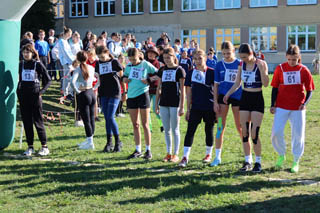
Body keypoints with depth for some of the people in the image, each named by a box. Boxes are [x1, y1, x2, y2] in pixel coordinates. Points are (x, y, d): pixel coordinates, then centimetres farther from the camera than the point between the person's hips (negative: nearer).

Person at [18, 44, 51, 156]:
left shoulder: (38, 64, -4)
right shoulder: (21, 64, 9)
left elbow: (48, 80, -2)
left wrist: (41, 91, -13)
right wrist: (18, 90, 10)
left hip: (35, 95, -5)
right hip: (23, 96, 5)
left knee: (38, 121, -3)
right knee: (26, 122, 5)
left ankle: (44, 147, 3)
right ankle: (30, 147, 12)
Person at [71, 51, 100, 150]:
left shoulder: (78, 69, -12)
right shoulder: (91, 68, 4)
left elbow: (73, 82, -26)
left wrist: (77, 91, -13)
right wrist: (95, 87, 11)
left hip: (83, 95, -6)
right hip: (92, 93, 6)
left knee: (86, 120, -2)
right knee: (91, 118, 13)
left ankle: (90, 142, -1)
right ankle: (89, 140, 24)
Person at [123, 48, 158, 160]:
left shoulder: (145, 64, -5)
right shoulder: (129, 65, 10)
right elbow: (125, 76, 22)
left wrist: (149, 80, -14)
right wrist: (125, 79, 1)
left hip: (142, 95, -5)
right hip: (131, 96, 5)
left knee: (145, 124, -2)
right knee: (135, 124, 9)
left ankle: (148, 150, 6)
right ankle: (138, 150, 17)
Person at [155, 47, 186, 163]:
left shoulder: (179, 70, -4)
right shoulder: (162, 70, 10)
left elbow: (182, 90, -6)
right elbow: (159, 88, 14)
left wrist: (182, 106, -10)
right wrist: (156, 104, 10)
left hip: (174, 103, -5)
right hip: (164, 103, 5)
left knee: (175, 129, 1)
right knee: (166, 130, 9)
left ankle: (176, 154, 8)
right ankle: (168, 153, 17)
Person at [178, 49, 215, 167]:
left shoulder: (212, 72, -3)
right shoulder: (190, 73, 5)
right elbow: (189, 92, 8)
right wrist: (188, 109, 7)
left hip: (209, 107, -2)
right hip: (195, 107, 2)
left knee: (209, 130, 9)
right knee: (190, 130, -6)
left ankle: (208, 154, 28)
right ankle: (185, 157, -7)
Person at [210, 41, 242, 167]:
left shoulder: (240, 64, -2)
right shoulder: (219, 65, 3)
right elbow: (216, 85, 5)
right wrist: (215, 102, -1)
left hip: (237, 96, -1)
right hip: (222, 96, 2)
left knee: (240, 127, 5)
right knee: (220, 127, 1)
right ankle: (217, 157, 7)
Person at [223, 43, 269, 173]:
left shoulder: (261, 64, -9)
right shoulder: (241, 65, 5)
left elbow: (266, 84, -15)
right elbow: (237, 83, 11)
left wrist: (261, 69, -25)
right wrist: (228, 94, -2)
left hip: (257, 99, -4)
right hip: (245, 98, 5)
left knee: (254, 134, -8)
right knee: (244, 133, 3)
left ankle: (258, 162, 5)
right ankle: (248, 161, 14)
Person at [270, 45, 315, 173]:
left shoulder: (304, 70, -1)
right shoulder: (280, 69, 0)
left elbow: (309, 90, 3)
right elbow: (275, 88, 6)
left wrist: (305, 103, -13)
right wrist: (272, 105, 1)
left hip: (298, 108, 0)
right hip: (281, 106, 0)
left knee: (298, 134, 3)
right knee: (276, 132, -7)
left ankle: (296, 162, 18)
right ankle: (281, 155, 18)